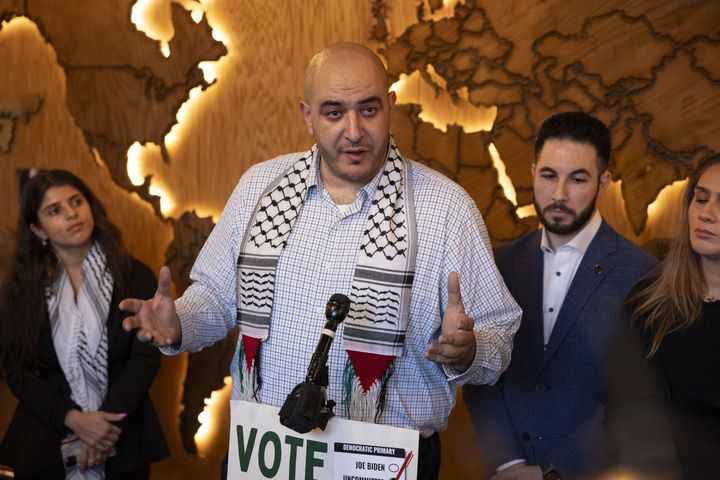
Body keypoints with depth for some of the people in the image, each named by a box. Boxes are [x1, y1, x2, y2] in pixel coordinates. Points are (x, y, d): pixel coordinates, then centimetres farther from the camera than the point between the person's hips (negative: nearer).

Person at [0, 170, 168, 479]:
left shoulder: (135, 277, -2)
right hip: (45, 442, 1)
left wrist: (110, 425, -20)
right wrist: (73, 419, -18)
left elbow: (146, 356, -8)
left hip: (122, 438, 0)